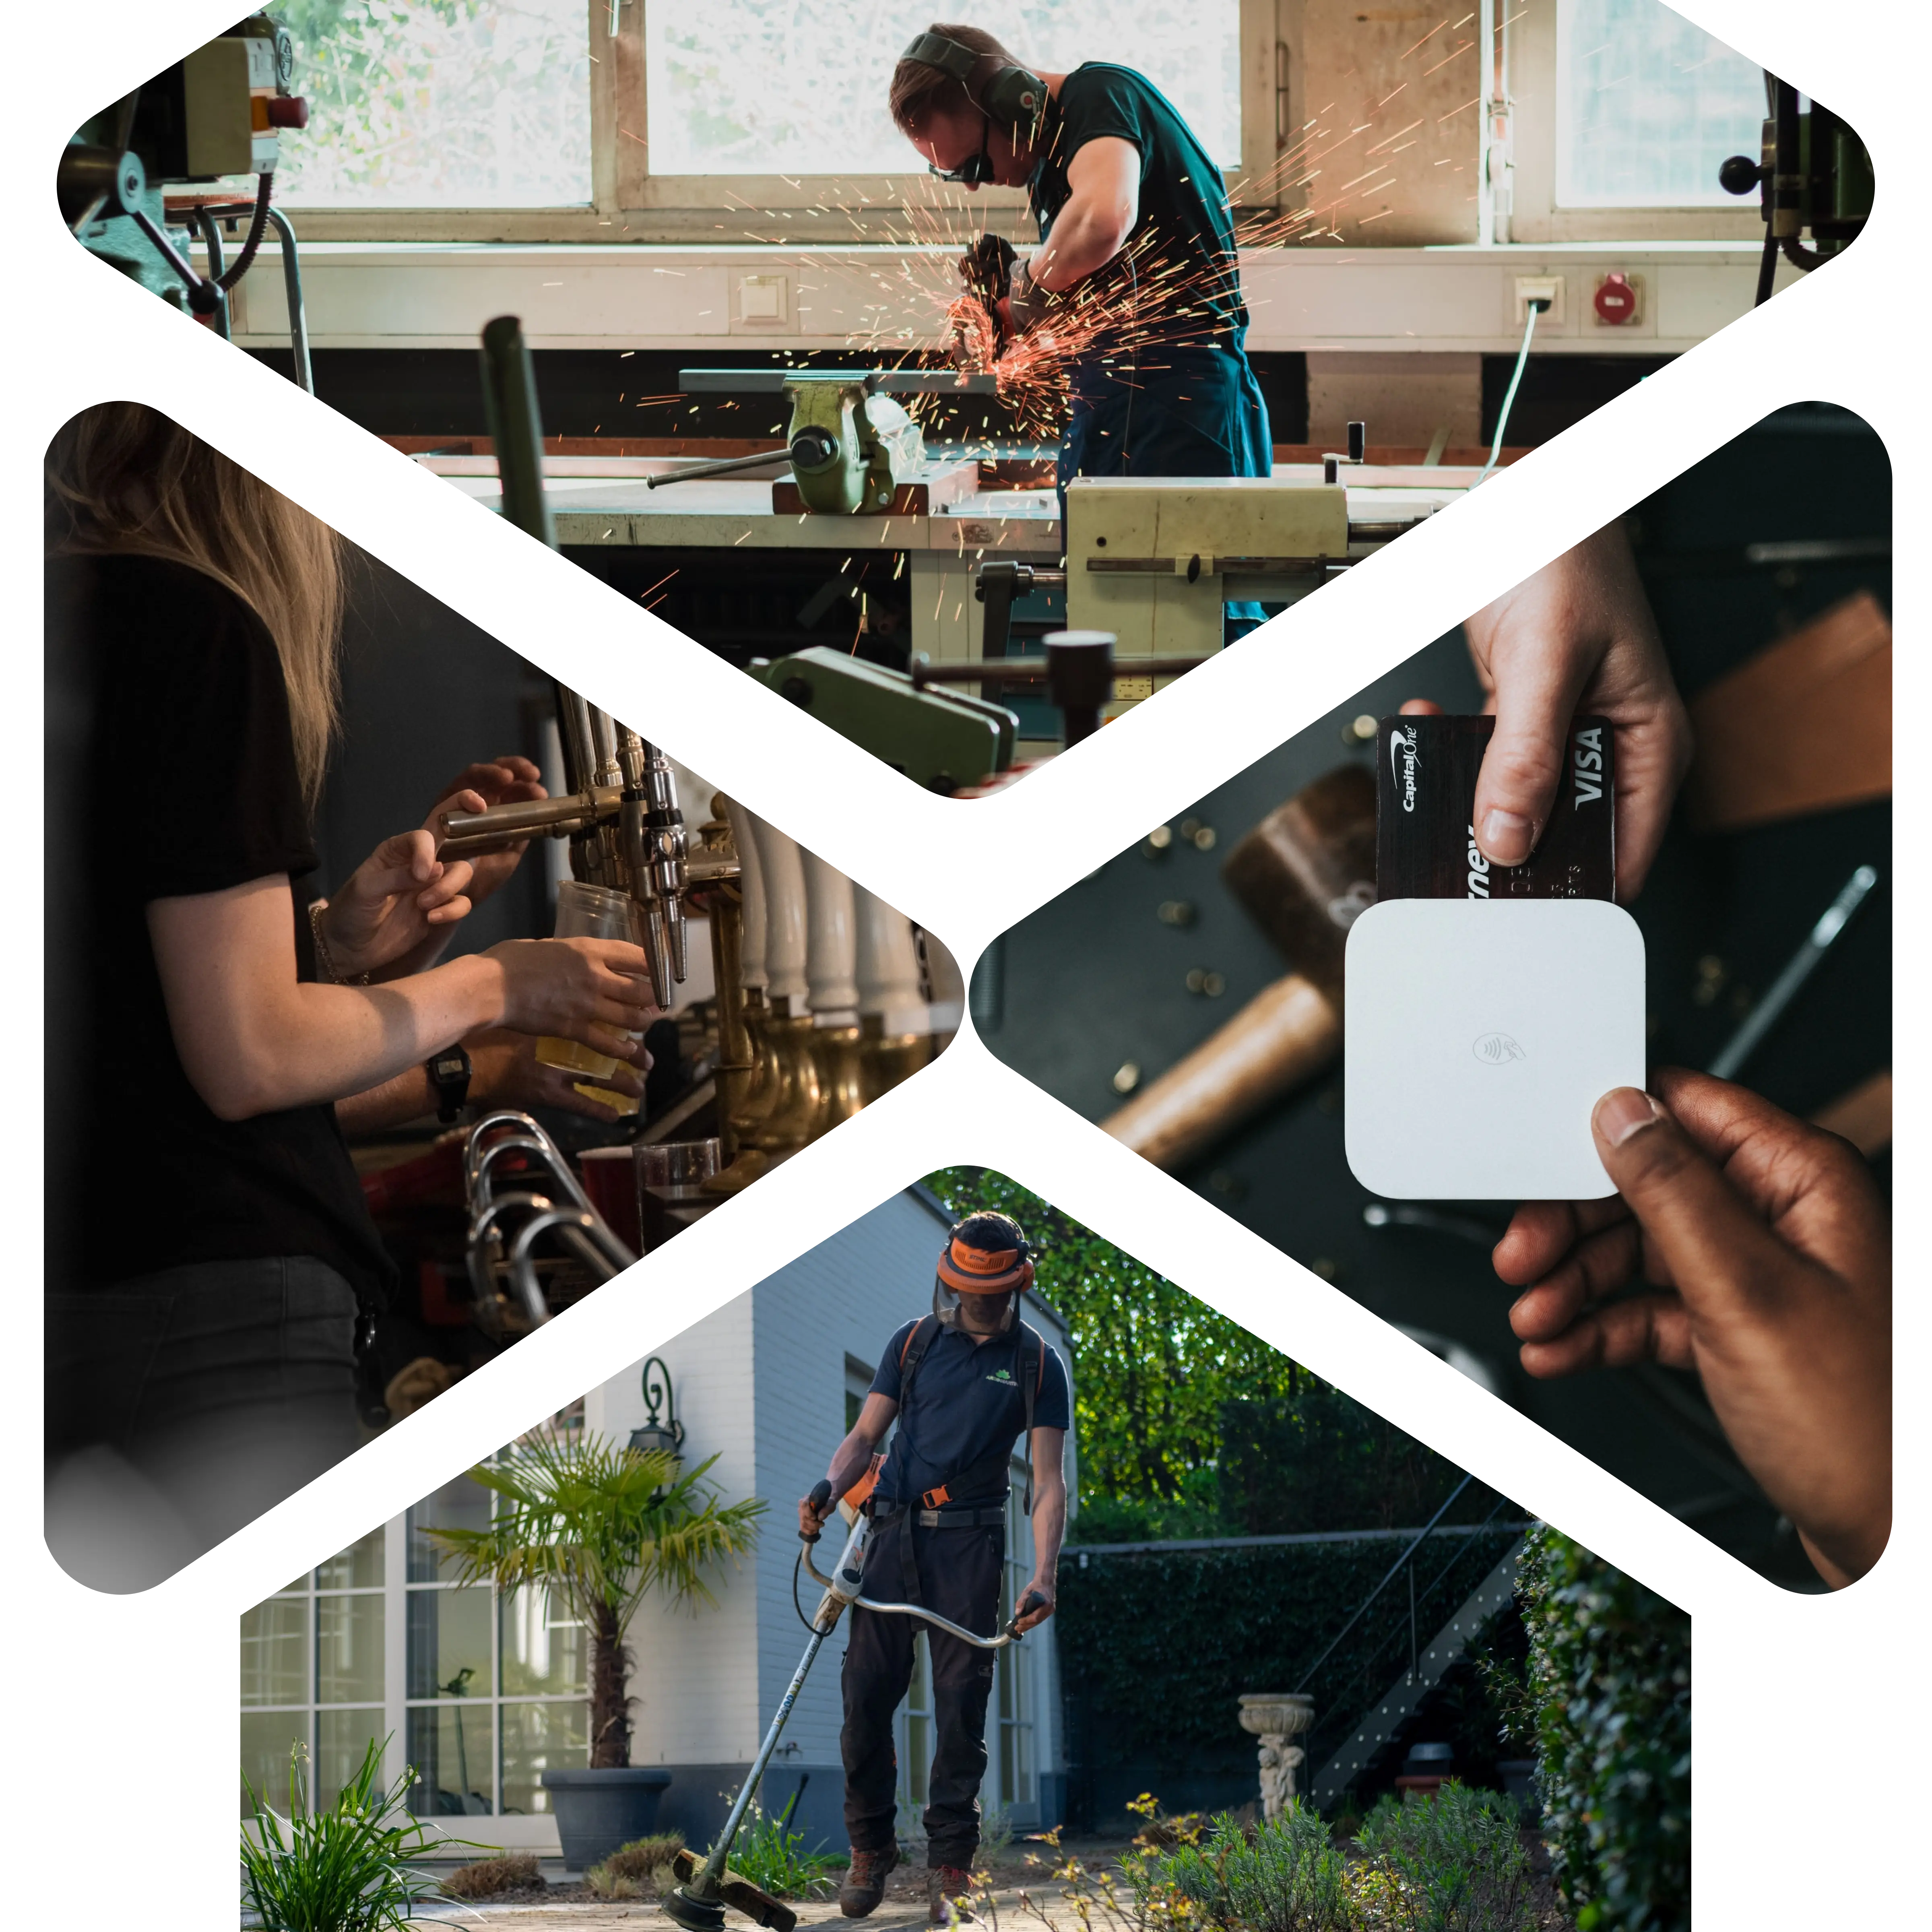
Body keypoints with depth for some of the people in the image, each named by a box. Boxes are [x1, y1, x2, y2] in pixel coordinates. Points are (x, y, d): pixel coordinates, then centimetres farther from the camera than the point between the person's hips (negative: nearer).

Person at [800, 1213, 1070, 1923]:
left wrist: (1044, 1576, -17)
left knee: (961, 1699, -4)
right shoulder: (914, 1343, 10)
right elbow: (865, 1437, 11)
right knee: (867, 1690, -2)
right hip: (894, 1533, 2)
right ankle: (870, 1849, 13)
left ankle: (950, 1864, 2)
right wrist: (828, 1488, -12)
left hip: (970, 1543, -2)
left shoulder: (1036, 1364, 3)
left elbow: (1047, 1480, -3)